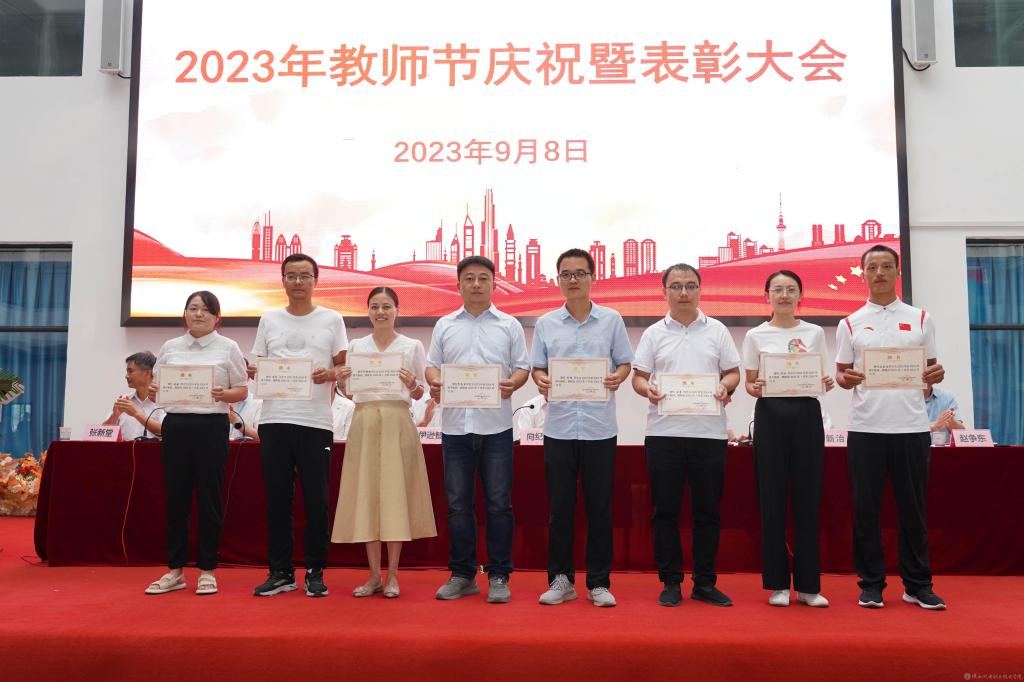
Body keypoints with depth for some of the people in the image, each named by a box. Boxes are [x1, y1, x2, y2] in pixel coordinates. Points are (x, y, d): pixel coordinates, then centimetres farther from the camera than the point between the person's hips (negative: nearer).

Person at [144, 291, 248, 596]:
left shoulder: (227, 348, 3)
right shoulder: (170, 347, 12)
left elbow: (242, 391, 3)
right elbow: (158, 388, 15)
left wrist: (223, 395, -17)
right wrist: (154, 392, -8)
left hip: (211, 426, -3)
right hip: (175, 425, 3)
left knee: (209, 498, 2)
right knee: (175, 498, 6)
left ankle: (207, 570, 12)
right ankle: (175, 570, 17)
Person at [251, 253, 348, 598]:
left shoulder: (331, 320, 7)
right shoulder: (269, 320, 13)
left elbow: (344, 368, 7)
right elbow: (257, 367, 15)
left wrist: (329, 374, -14)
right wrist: (255, 372, -8)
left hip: (315, 421, -2)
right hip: (274, 420, 2)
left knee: (316, 500, 2)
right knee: (277, 498, 6)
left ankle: (315, 573, 13)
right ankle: (280, 572, 16)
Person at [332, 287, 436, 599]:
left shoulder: (412, 346, 6)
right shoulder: (355, 346, 12)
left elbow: (419, 394, 6)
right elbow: (349, 394, 13)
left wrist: (412, 384, -14)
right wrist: (342, 381, -7)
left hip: (397, 422, -2)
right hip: (364, 421, 2)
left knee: (395, 494, -2)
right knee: (366, 494, 2)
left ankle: (392, 575, 9)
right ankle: (374, 575, 12)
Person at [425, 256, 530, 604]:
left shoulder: (509, 325, 8)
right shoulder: (445, 325, 13)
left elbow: (523, 366, 5)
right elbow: (432, 365, 13)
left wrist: (513, 384, -15)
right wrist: (434, 383, -9)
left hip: (495, 425, -2)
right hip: (455, 424, 2)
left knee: (498, 503, 1)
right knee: (458, 503, 7)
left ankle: (499, 576, 12)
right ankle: (462, 575, 18)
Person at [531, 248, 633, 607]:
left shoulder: (611, 320, 5)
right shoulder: (546, 324, 8)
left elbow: (625, 362, 7)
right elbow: (538, 367, 10)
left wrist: (618, 376, -15)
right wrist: (540, 380, -12)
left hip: (600, 426, -1)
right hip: (559, 426, 1)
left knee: (599, 507, 5)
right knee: (560, 506, 6)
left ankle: (598, 582, 16)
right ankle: (561, 579, 19)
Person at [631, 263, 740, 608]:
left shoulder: (717, 330, 10)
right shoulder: (654, 333, 9)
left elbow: (733, 372, 10)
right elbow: (638, 376, 6)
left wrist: (725, 388, -11)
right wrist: (647, 389, -15)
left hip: (709, 432, 1)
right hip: (664, 432, 0)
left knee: (707, 510, 6)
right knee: (665, 510, 3)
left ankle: (705, 583, 17)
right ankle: (671, 582, 14)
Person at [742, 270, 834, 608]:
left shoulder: (815, 333, 9)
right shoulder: (756, 336, 5)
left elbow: (820, 378, 9)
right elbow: (750, 383, 5)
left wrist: (827, 383, -12)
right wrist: (754, 389, -17)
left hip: (807, 414, 1)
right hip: (770, 415, -1)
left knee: (807, 498, 2)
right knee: (772, 498, 1)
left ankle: (808, 584, 12)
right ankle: (777, 583, 12)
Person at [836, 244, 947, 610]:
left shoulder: (920, 319, 9)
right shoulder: (850, 324, 7)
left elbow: (930, 368, 11)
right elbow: (841, 374, 8)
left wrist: (936, 374, -12)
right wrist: (845, 379, -15)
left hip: (911, 427, 1)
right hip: (865, 428, 0)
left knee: (913, 509, 7)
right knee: (866, 509, 4)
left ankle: (918, 585, 19)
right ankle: (871, 584, 15)